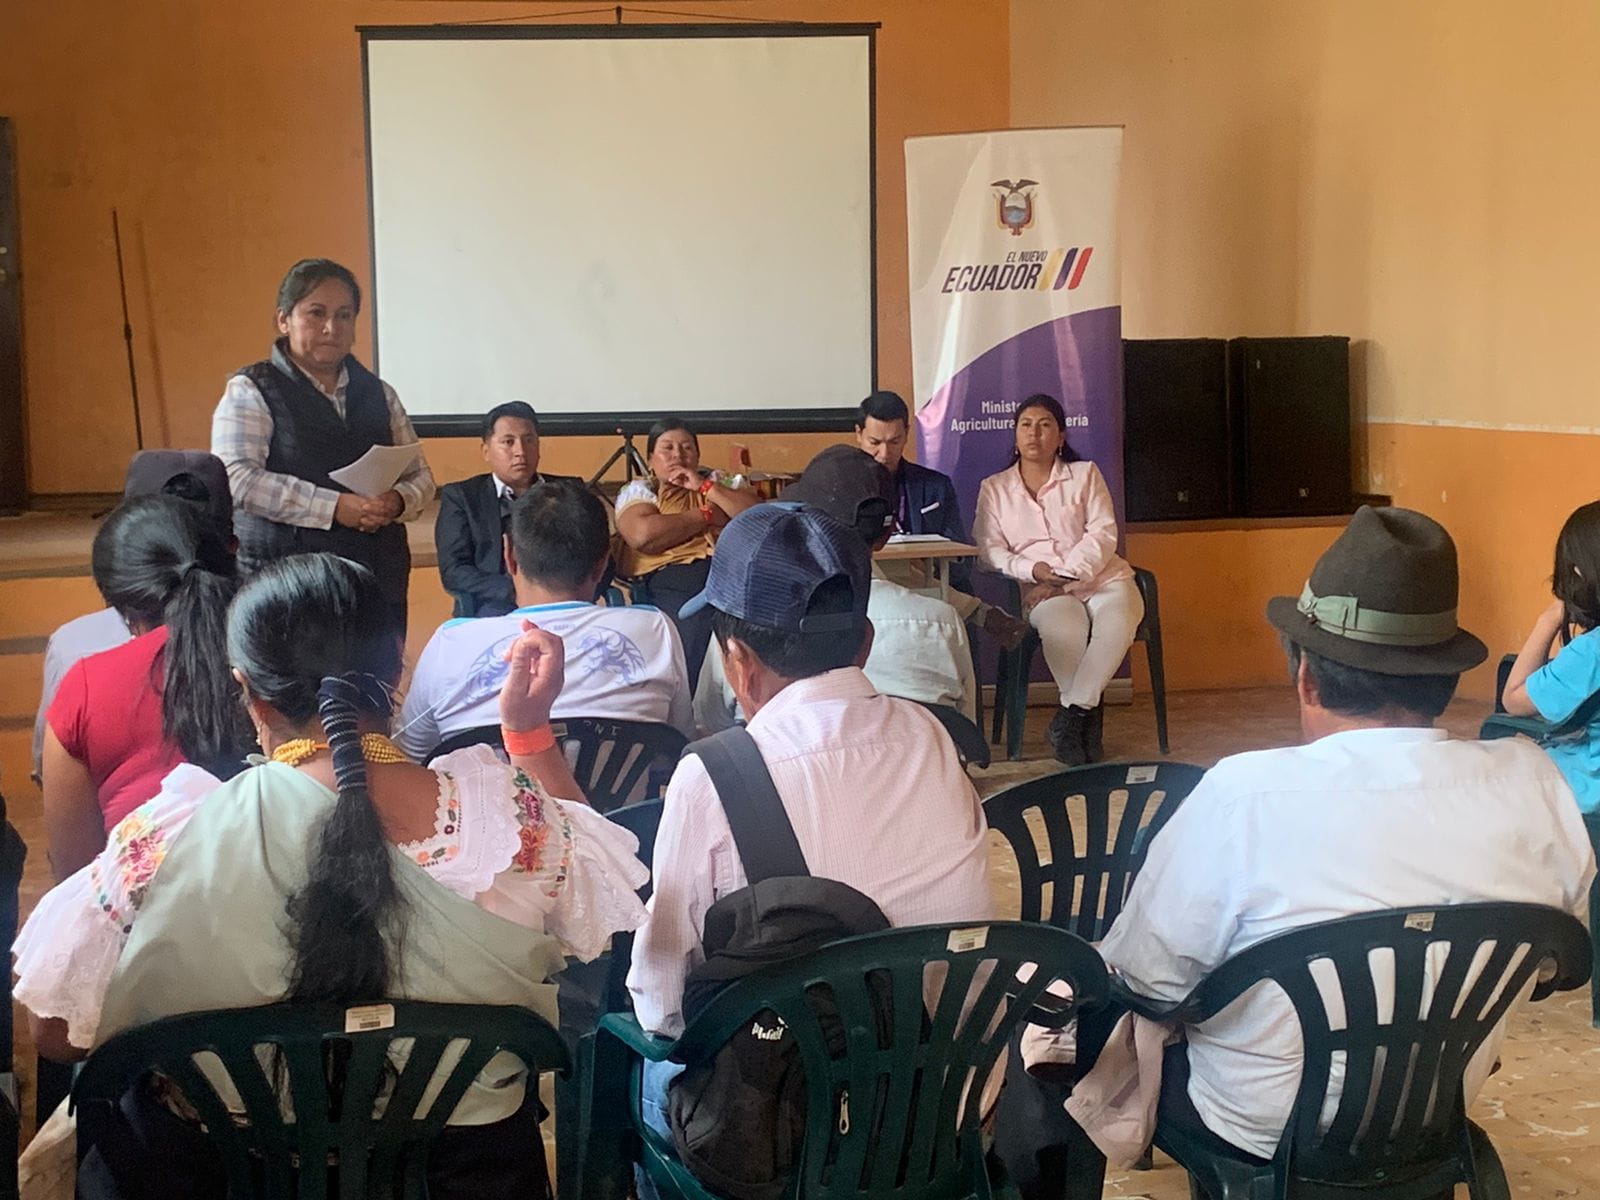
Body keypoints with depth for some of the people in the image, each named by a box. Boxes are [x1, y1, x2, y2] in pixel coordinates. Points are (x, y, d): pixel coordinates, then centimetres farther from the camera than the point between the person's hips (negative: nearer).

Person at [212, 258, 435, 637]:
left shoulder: (377, 393, 15)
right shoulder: (251, 392, 0)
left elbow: (420, 476, 17)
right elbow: (236, 479, -13)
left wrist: (398, 502, -7)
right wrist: (333, 507, -19)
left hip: (379, 577, 5)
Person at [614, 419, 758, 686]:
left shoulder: (718, 482, 27)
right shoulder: (637, 491, 18)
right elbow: (644, 536, -4)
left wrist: (703, 487, 6)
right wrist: (707, 515, 4)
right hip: (671, 577, -3)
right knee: (698, 632, -34)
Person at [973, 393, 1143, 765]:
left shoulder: (1085, 474, 13)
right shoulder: (994, 488, 15)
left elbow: (1103, 535, 2)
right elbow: (988, 548, 5)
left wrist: (1067, 574, -13)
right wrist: (1032, 569, -14)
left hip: (1101, 578, 1)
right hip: (1042, 591, -1)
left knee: (1117, 622, -34)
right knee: (1064, 627, -37)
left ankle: (1069, 717, -29)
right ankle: (1089, 718, -22)